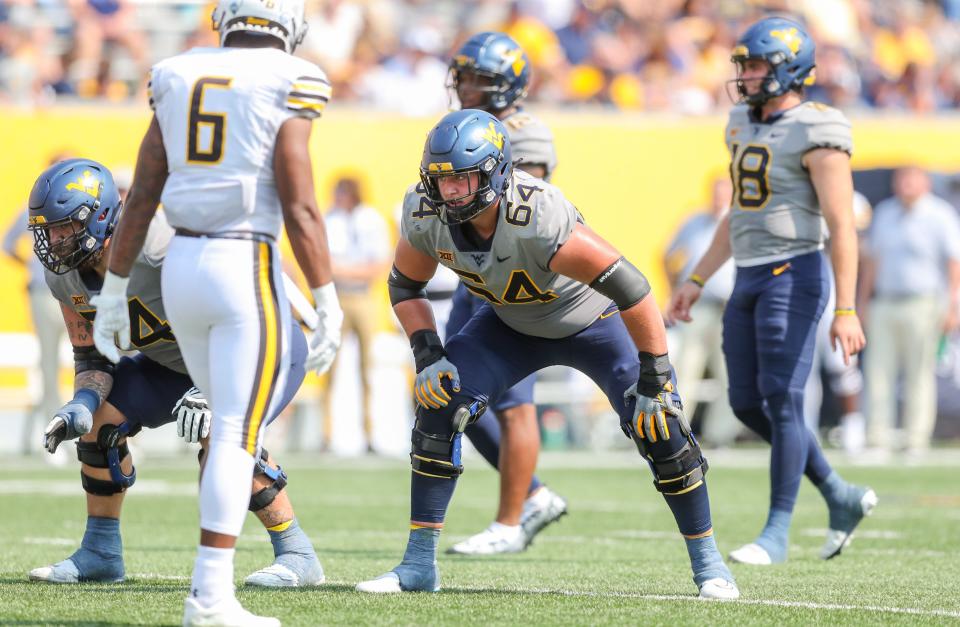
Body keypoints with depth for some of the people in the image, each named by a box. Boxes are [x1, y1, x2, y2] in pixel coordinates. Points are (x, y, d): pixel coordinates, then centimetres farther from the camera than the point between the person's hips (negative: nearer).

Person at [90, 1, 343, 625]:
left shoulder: (179, 82, 10)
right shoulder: (285, 92, -6)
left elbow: (140, 198, 10)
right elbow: (300, 209, -11)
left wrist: (114, 289, 14)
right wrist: (329, 304, -8)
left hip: (181, 268, 6)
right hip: (246, 269, -6)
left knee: (230, 422, 19)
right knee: (238, 435, -4)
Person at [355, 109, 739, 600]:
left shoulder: (539, 220, -42)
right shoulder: (426, 215, -23)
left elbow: (632, 291, -38)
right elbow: (404, 286, -2)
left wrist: (654, 383, -34)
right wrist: (427, 355, -18)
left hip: (594, 324, -5)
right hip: (513, 326, 5)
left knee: (659, 430, -17)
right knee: (438, 409, -14)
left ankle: (707, 562, 5)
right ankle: (419, 564, -3)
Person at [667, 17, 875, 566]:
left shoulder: (816, 135, -12)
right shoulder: (745, 127, 14)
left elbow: (842, 226, -16)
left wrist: (846, 310, -21)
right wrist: (696, 283, 22)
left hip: (794, 274, -9)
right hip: (750, 278, 9)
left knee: (781, 400, -9)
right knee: (748, 404, 8)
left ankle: (778, 533, -2)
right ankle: (842, 498, 20)